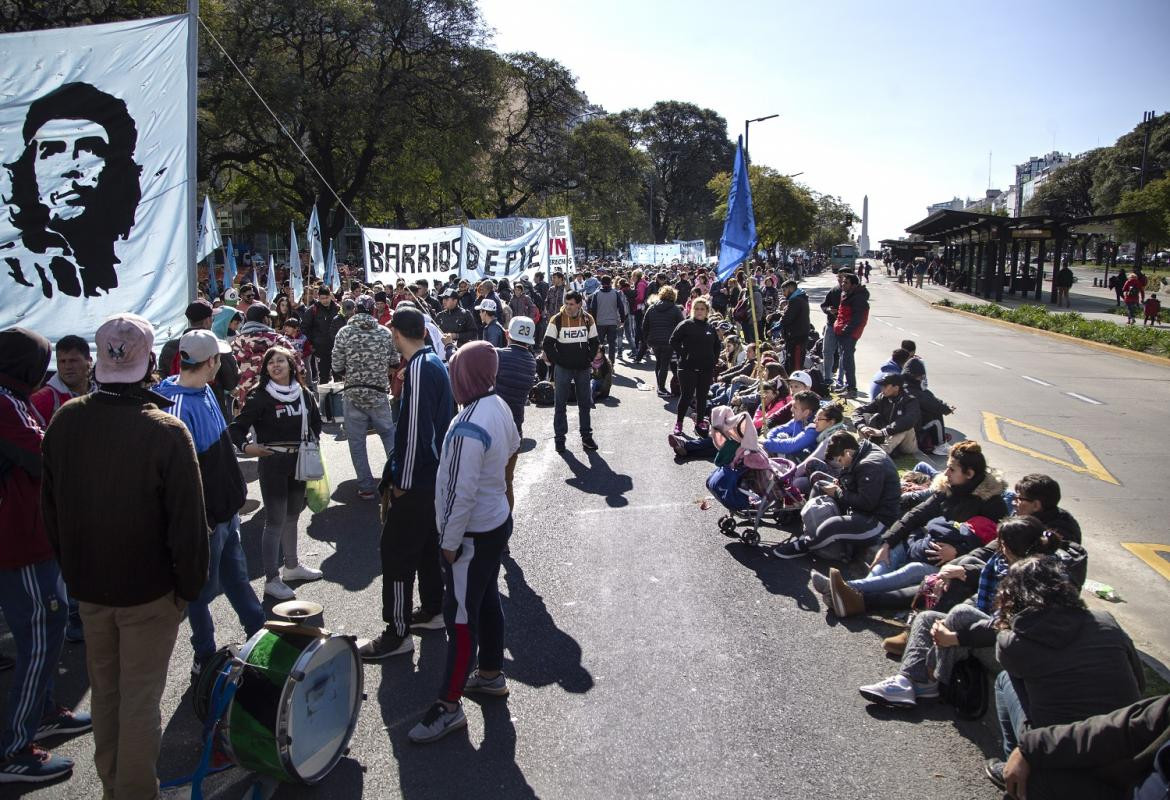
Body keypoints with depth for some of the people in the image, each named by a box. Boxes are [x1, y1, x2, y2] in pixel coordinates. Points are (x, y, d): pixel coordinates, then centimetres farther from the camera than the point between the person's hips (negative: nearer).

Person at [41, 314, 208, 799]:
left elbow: (49, 507, 6)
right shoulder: (166, 432, -23)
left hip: (87, 584, 6)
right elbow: (187, 523, -19)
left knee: (104, 690, 21)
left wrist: (72, 568, 18)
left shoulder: (65, 422, -6)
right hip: (149, 588, -5)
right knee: (140, 698, 7)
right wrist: (189, 586, -5)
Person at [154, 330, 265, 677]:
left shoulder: (205, 392, 3)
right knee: (203, 588, 10)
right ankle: (205, 658, 28)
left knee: (237, 577, 22)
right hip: (204, 518, -9)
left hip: (226, 509, 9)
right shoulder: (176, 407, -27)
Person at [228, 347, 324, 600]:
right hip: (272, 463, -6)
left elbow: (316, 421, 21)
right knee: (275, 520, -2)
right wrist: (245, 446, -29)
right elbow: (236, 428, -13)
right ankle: (271, 579, 7)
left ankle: (292, 565, 36)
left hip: (299, 462, 6)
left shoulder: (303, 394, 4)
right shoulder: (260, 397, -11)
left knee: (292, 516, 20)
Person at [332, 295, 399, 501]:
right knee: (389, 435, 18)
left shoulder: (344, 333, -5)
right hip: (379, 393, 1)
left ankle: (366, 487, 9)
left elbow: (337, 368, -5)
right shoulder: (385, 333, -2)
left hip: (353, 393, -1)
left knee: (356, 441, 8)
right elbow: (394, 364, 6)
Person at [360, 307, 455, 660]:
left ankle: (397, 633, 4)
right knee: (427, 542, 20)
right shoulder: (435, 362, 10)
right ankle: (432, 610, 34)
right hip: (435, 473, 10)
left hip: (417, 479, -10)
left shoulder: (419, 368, -20)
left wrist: (401, 480, -16)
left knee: (396, 551, -3)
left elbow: (415, 429, -23)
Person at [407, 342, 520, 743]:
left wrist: (450, 542, -16)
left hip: (474, 533, -9)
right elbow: (513, 444, 18)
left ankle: (449, 705, 10)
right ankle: (491, 673, 38)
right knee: (487, 601, 22)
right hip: (497, 520, 9)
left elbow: (461, 494, -25)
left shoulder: (468, 429, -29)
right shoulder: (499, 405, -3)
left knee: (461, 618, 0)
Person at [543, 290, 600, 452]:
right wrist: (557, 361, -11)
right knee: (560, 404, 3)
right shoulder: (557, 320, -8)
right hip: (563, 369, -2)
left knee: (585, 404, 10)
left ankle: (586, 436, 20)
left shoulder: (588, 320, 1)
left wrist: (588, 360, 0)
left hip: (583, 369, 3)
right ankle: (559, 438, 12)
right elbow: (548, 344, -5)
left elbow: (594, 343, 10)